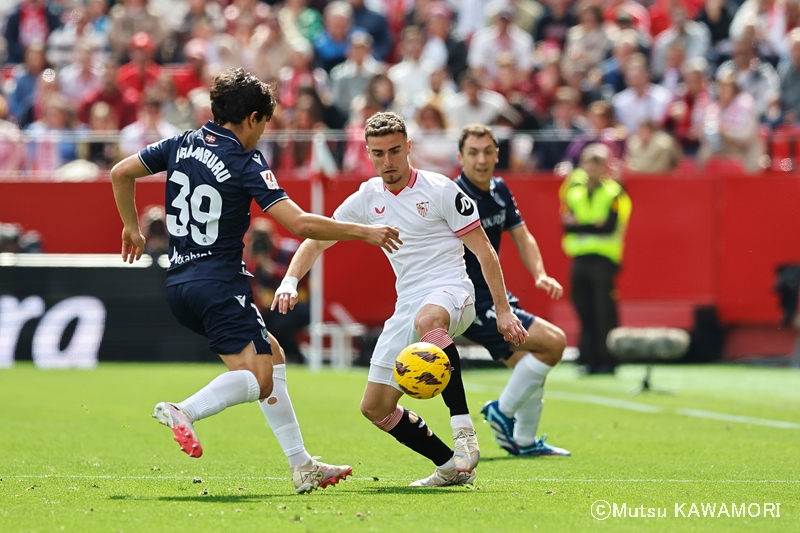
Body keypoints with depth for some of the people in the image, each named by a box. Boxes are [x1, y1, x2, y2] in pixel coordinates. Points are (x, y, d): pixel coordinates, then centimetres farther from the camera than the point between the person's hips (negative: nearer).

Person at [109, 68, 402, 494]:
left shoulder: (181, 144, 7)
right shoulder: (246, 163, -12)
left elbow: (121, 173, 12)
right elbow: (299, 223, -18)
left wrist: (132, 228, 26)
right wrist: (363, 232, -8)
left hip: (180, 283, 8)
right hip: (219, 284, -8)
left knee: (271, 354, 17)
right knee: (255, 378, -9)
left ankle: (302, 466, 16)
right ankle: (185, 411, -32)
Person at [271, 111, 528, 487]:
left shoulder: (440, 190, -6)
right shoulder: (367, 198, 9)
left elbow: (484, 251, -4)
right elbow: (317, 239, 13)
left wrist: (503, 310, -8)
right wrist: (290, 281, -5)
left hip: (450, 292, -7)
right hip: (408, 306, 7)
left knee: (428, 319, -44)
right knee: (375, 408, 2)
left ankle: (463, 429, -45)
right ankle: (453, 466, 11)